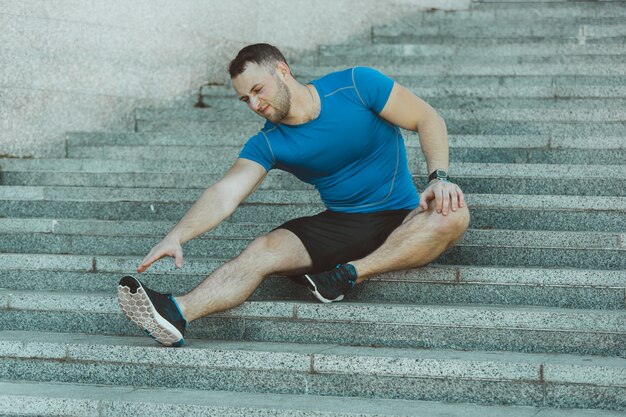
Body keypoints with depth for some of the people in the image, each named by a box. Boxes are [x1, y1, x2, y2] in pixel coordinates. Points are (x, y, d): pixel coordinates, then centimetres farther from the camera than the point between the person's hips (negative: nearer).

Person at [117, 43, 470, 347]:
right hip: (340, 224, 2)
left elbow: (428, 120, -5)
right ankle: (177, 313, -43)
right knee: (263, 251, -23)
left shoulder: (356, 85, -8)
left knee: (453, 214, -33)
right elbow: (226, 194, -14)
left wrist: (439, 177, -21)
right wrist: (177, 236, -30)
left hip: (403, 221, -2)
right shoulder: (268, 143, -1)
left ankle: (351, 273, -34)